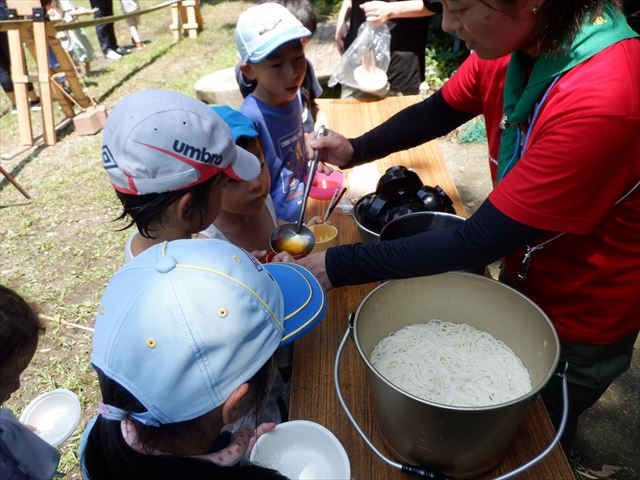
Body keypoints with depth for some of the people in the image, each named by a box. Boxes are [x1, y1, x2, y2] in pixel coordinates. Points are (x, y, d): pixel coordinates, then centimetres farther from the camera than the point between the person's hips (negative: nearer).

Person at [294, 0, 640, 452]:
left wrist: (341, 266, -28)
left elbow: (478, 241, -33)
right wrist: (355, 150, -16)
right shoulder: (515, 40, -14)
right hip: (523, 271, 6)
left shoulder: (602, 101, -37)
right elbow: (439, 110, 0)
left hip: (579, 315, -6)